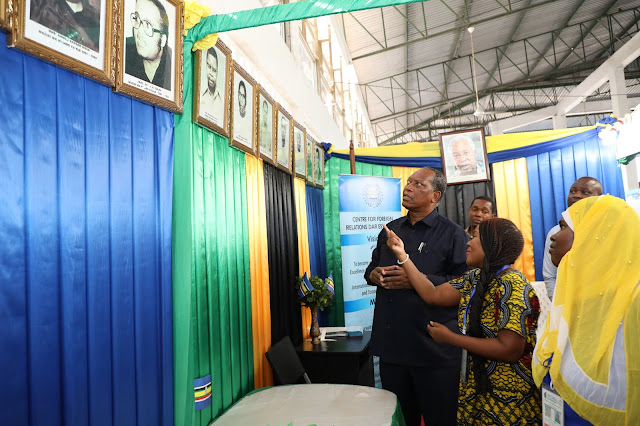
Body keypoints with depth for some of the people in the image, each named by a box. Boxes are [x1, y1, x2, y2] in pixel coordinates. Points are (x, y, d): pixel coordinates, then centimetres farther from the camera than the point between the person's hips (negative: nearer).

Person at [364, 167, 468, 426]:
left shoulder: (452, 234, -5)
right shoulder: (391, 229, 12)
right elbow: (372, 267, 21)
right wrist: (373, 274, -2)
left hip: (434, 348, -5)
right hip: (390, 343, 5)